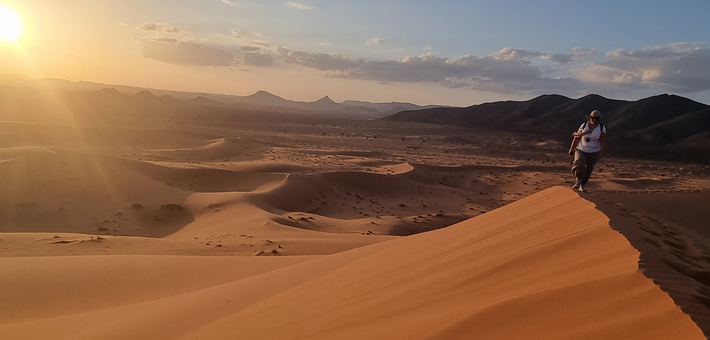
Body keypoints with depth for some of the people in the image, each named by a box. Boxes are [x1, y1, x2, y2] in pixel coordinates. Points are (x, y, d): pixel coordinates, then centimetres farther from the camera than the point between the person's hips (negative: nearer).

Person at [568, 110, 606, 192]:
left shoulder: (602, 128, -7)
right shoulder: (584, 126, -4)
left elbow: (603, 141, -16)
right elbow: (577, 138, -1)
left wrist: (602, 152, -28)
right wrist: (571, 149, 2)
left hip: (593, 153, 1)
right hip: (581, 150, 0)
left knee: (588, 170, 10)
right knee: (579, 164, -27)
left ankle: (582, 185, 30)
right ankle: (578, 180, -7)